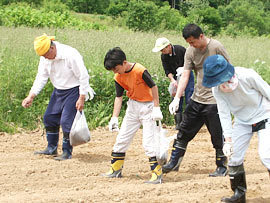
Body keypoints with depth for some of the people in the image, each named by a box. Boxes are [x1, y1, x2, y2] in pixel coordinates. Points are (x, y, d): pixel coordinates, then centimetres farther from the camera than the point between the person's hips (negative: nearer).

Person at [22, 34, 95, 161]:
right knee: (49, 118, 10)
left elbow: (83, 77, -21)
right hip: (58, 91, 7)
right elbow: (41, 77, 1)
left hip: (73, 91, -7)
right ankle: (51, 148, 25)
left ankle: (67, 152, 3)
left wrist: (81, 98, -21)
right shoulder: (45, 58, -5)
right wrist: (31, 96, -9)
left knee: (66, 121, -11)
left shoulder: (70, 55, -26)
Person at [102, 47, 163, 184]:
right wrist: (114, 118, -5)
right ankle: (115, 170, 24)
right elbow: (119, 97, 1)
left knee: (148, 142, -13)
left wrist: (156, 108, -15)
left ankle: (157, 174, -8)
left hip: (147, 106, -7)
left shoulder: (140, 71, -24)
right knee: (122, 138, 11)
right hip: (132, 106, 7)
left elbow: (153, 87, -15)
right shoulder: (118, 77, -4)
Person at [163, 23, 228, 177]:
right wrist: (177, 98, -8)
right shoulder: (190, 51, 2)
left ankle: (222, 167, 17)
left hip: (215, 101, -6)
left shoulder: (216, 47, -13)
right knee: (184, 131, 10)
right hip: (197, 99, 6)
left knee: (218, 136, 1)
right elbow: (185, 76, 1)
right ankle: (174, 163, 21)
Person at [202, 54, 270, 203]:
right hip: (242, 122, 5)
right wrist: (228, 140, -19)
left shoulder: (248, 76, -30)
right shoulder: (217, 89, -17)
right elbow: (224, 114, -14)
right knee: (234, 156, 2)